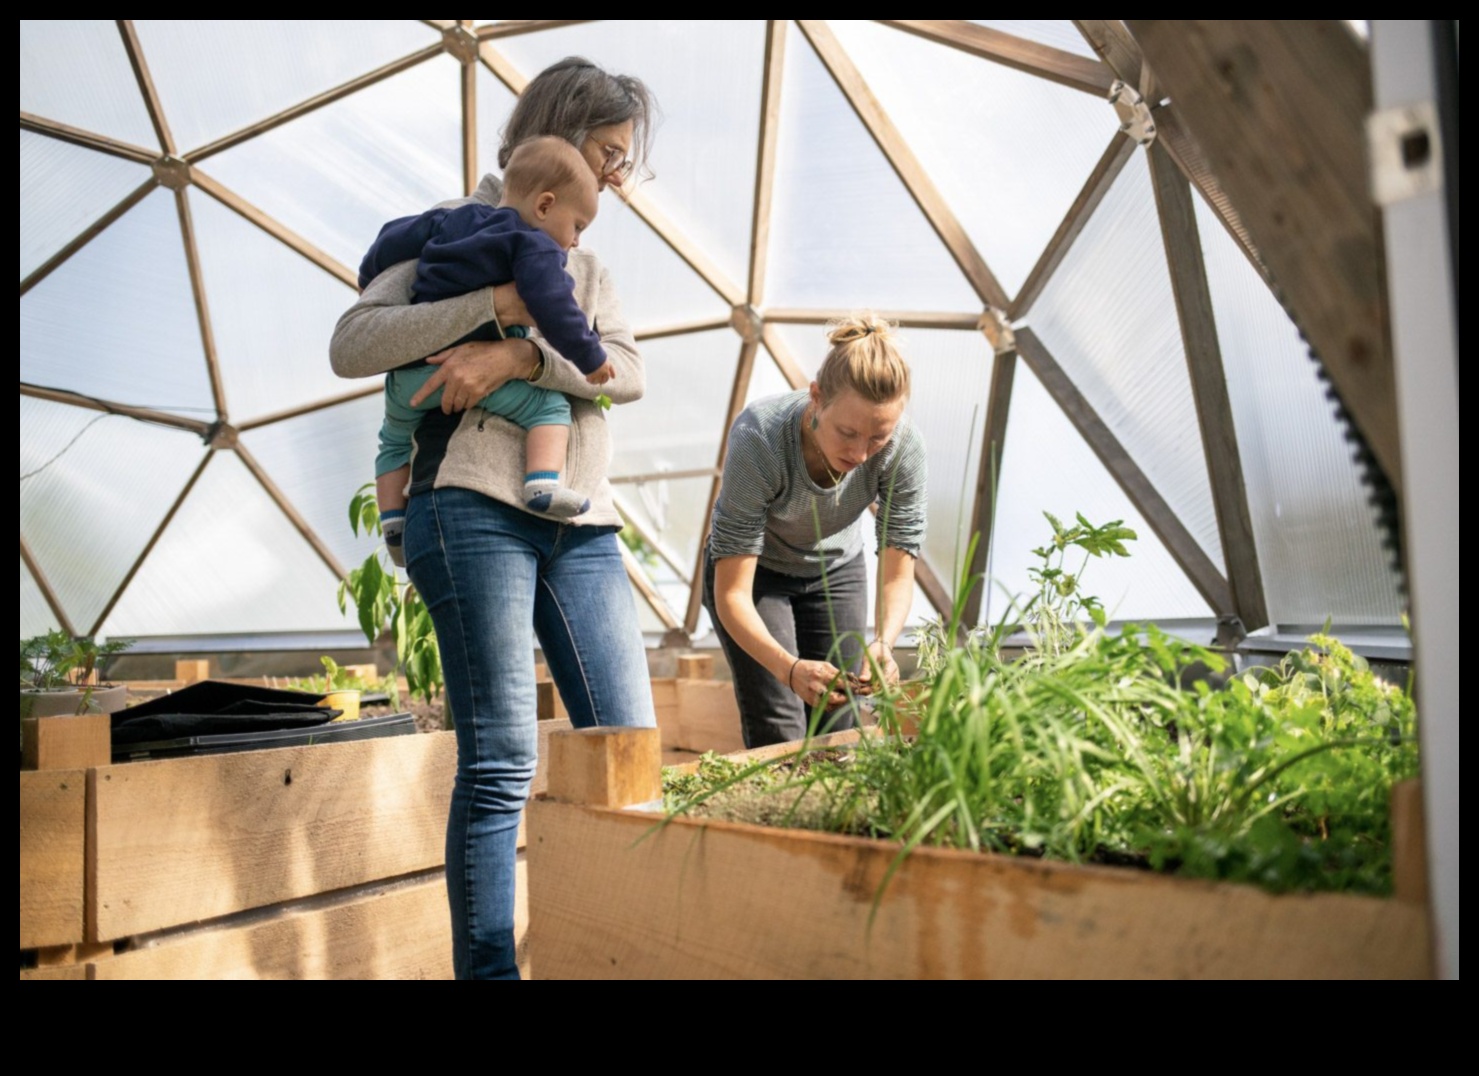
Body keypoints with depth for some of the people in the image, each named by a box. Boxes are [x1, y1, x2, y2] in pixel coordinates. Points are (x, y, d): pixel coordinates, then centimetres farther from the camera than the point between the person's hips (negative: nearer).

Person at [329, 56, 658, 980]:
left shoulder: (589, 269, 24)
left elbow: (629, 373, 4)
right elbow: (352, 345, -3)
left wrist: (519, 355, -13)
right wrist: (497, 297, -12)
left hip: (584, 529, 5)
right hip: (475, 511, -5)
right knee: (501, 765, -6)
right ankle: (486, 967, 6)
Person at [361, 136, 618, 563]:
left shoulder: (451, 220, 21)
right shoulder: (534, 246, -1)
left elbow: (393, 239, 26)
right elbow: (552, 308, -13)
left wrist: (371, 288, 41)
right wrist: (590, 358, -4)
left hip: (408, 372, 7)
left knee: (394, 438, 29)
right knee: (550, 406, 3)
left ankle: (391, 518, 21)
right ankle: (544, 481, -16)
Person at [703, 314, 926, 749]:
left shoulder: (903, 446, -28)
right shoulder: (759, 439, -37)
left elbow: (898, 573, -20)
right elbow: (732, 593, -33)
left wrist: (883, 642, -39)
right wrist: (790, 669, -48)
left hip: (836, 571, 3)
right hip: (755, 572, -2)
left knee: (836, 734, 1)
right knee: (779, 739, -13)